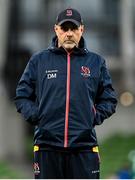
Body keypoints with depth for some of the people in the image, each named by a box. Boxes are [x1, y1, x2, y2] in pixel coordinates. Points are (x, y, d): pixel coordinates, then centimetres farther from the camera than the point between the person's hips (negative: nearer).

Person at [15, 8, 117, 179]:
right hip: (47, 146, 0)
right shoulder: (39, 60, 9)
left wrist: (96, 116, -1)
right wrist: (34, 116, -2)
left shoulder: (96, 62, 10)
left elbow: (109, 100, 15)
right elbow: (22, 95, 12)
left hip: (84, 146, 0)